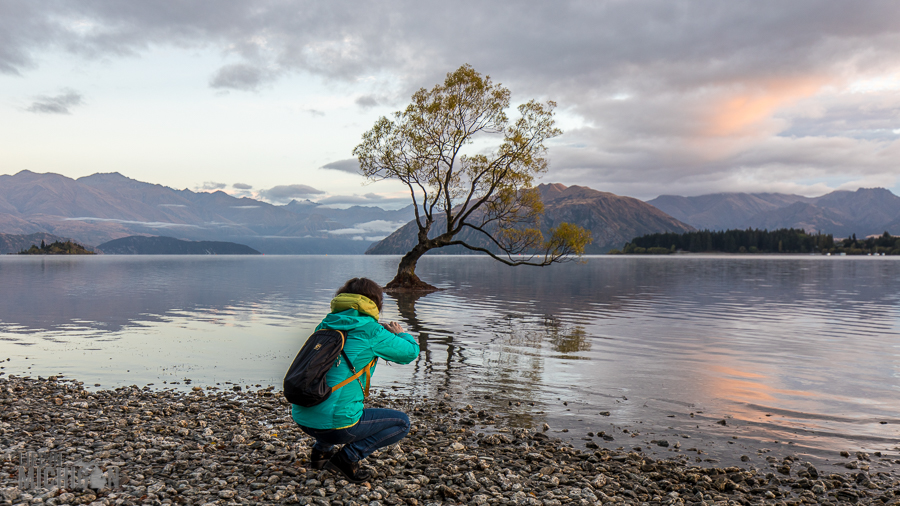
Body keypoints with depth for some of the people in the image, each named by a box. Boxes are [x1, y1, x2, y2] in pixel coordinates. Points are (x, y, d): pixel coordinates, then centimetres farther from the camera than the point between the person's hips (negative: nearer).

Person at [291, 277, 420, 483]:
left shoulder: (326, 325, 11)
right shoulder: (370, 331, -8)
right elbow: (410, 352, 3)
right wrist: (401, 334, 23)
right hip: (335, 422, -7)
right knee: (401, 423, 10)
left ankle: (321, 450, 22)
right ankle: (348, 457, -2)